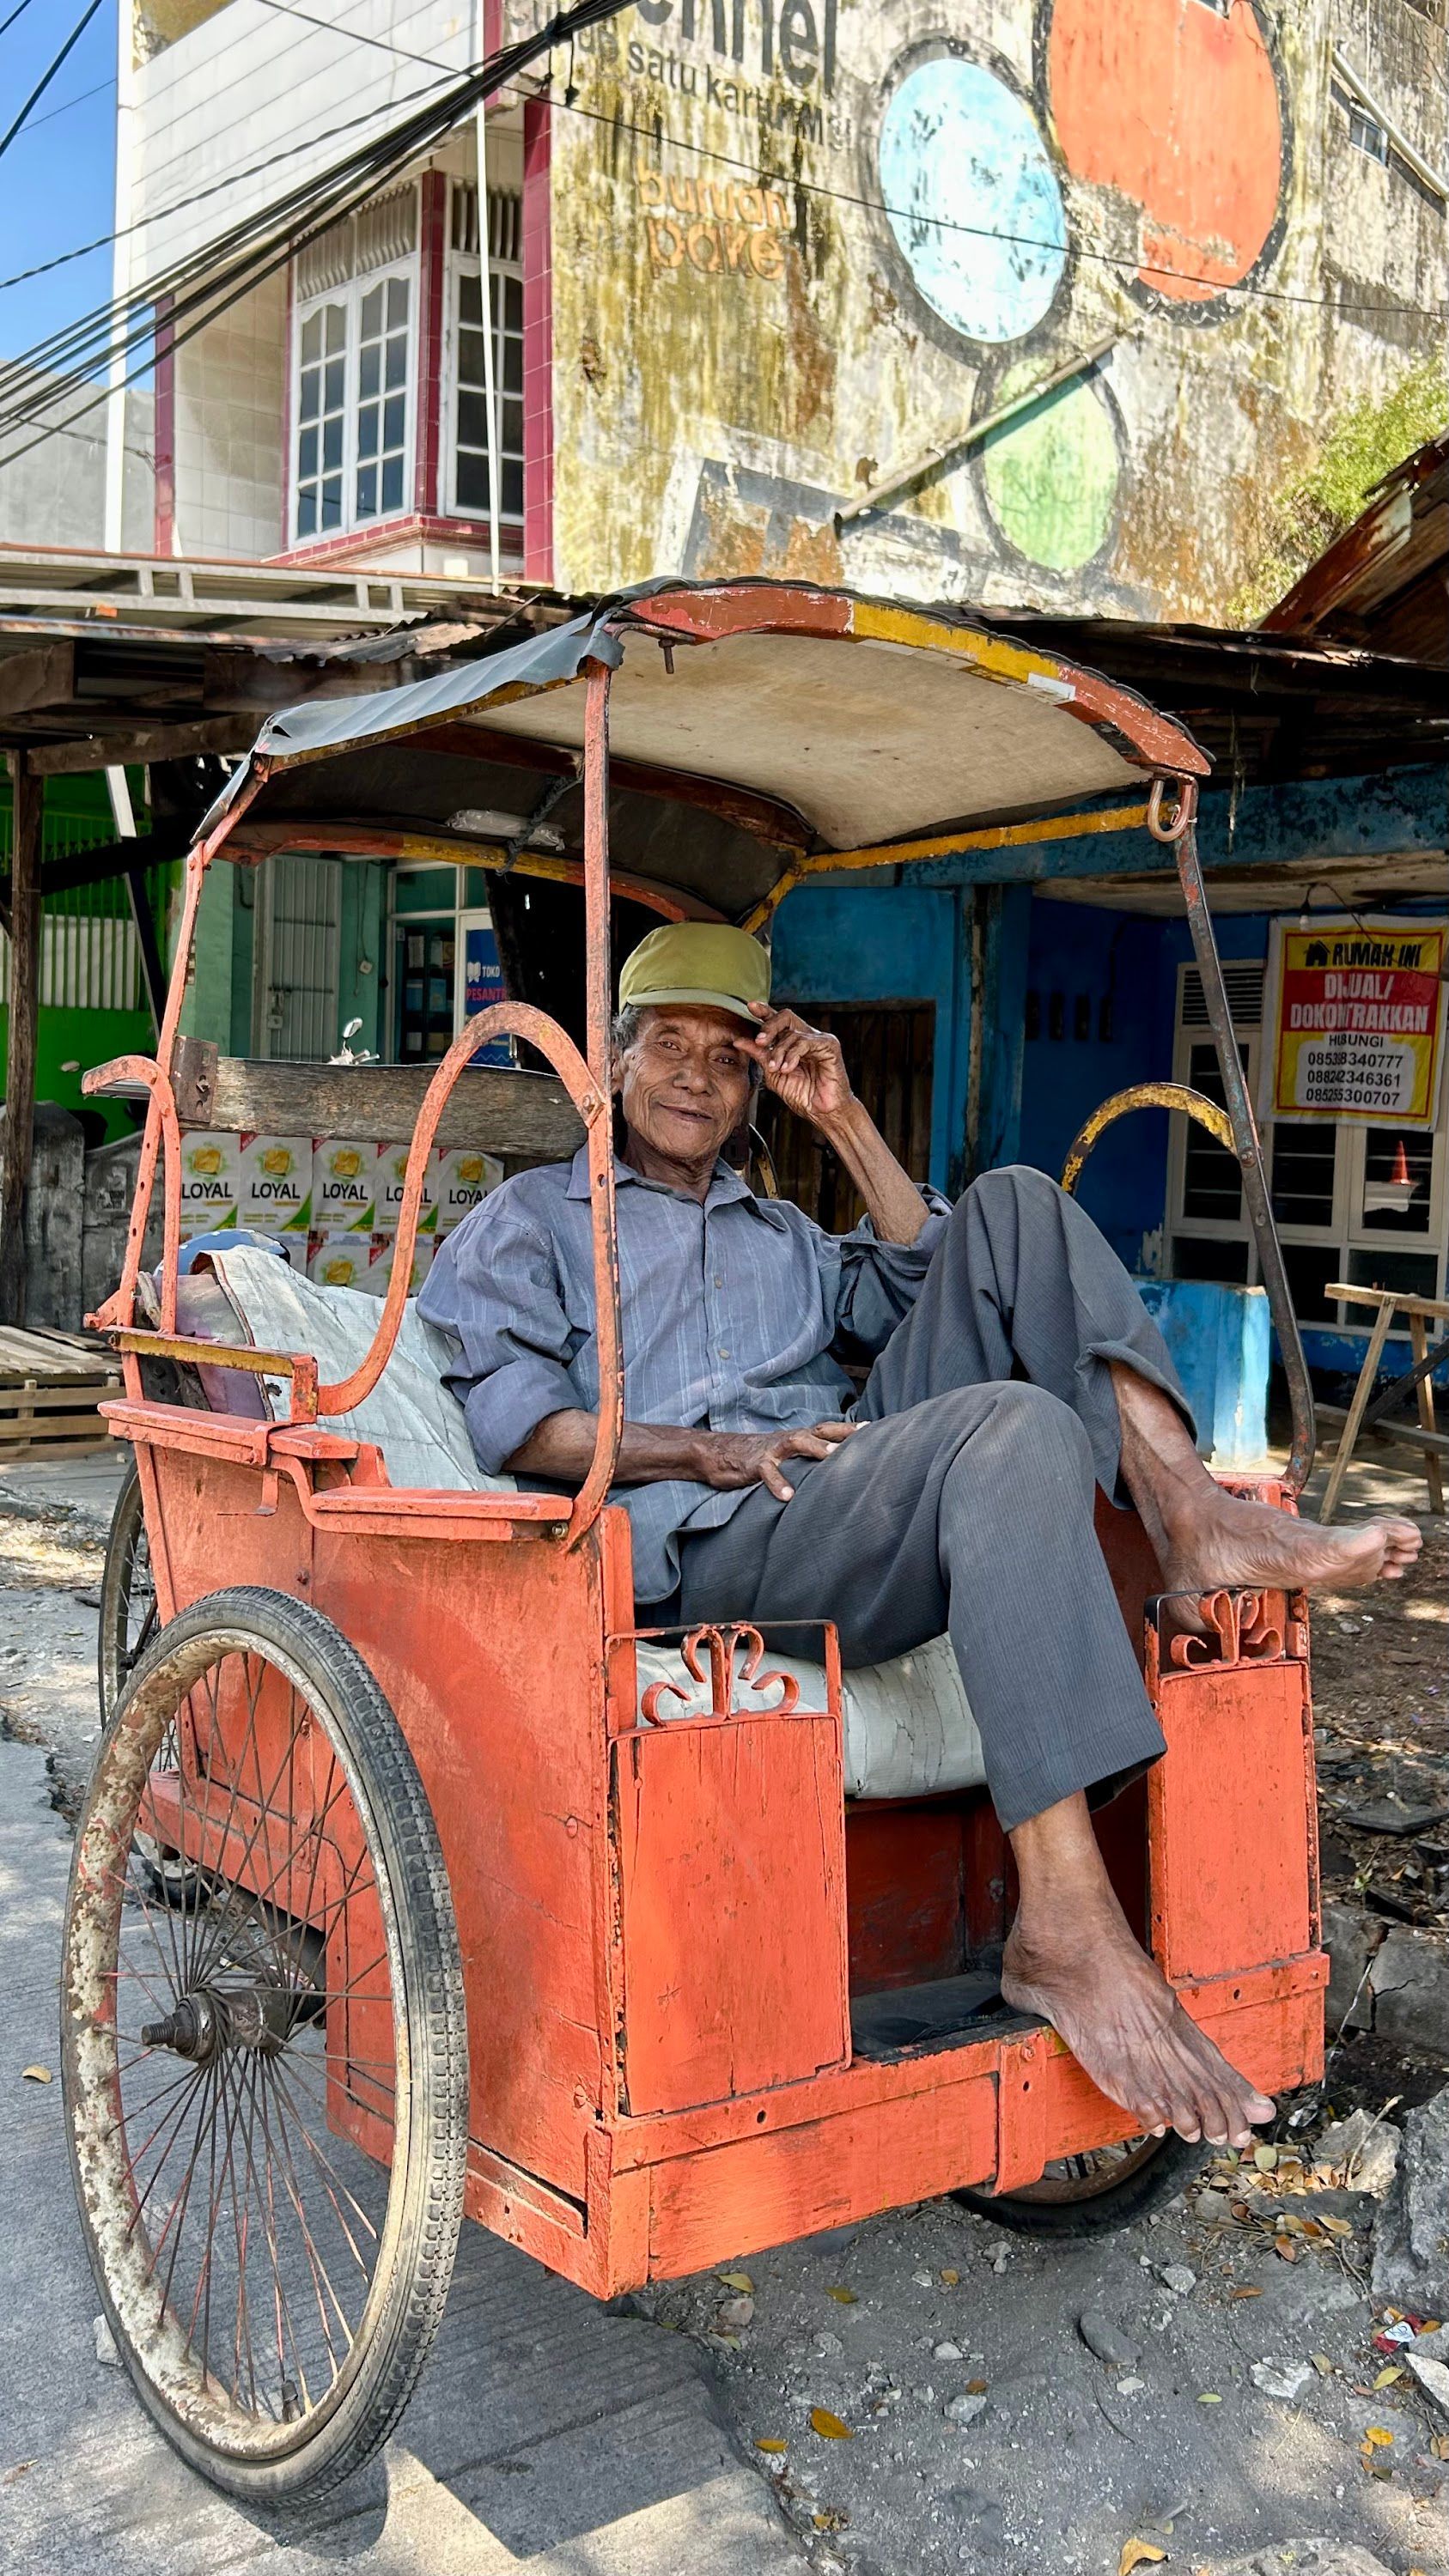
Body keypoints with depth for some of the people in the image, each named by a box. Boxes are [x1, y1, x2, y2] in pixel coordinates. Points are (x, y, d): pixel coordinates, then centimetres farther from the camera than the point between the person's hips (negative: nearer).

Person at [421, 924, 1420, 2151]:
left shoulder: (785, 1234, 37)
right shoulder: (533, 1216, 19)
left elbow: (926, 1288, 21)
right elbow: (508, 1418, 2)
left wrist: (846, 1120, 17)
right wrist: (709, 1453, -11)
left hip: (867, 1510, 6)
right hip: (708, 1553, -6)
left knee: (1015, 1204, -4)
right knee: (1015, 1425, -35)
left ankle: (1189, 1513, -24)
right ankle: (1066, 1931, -41)